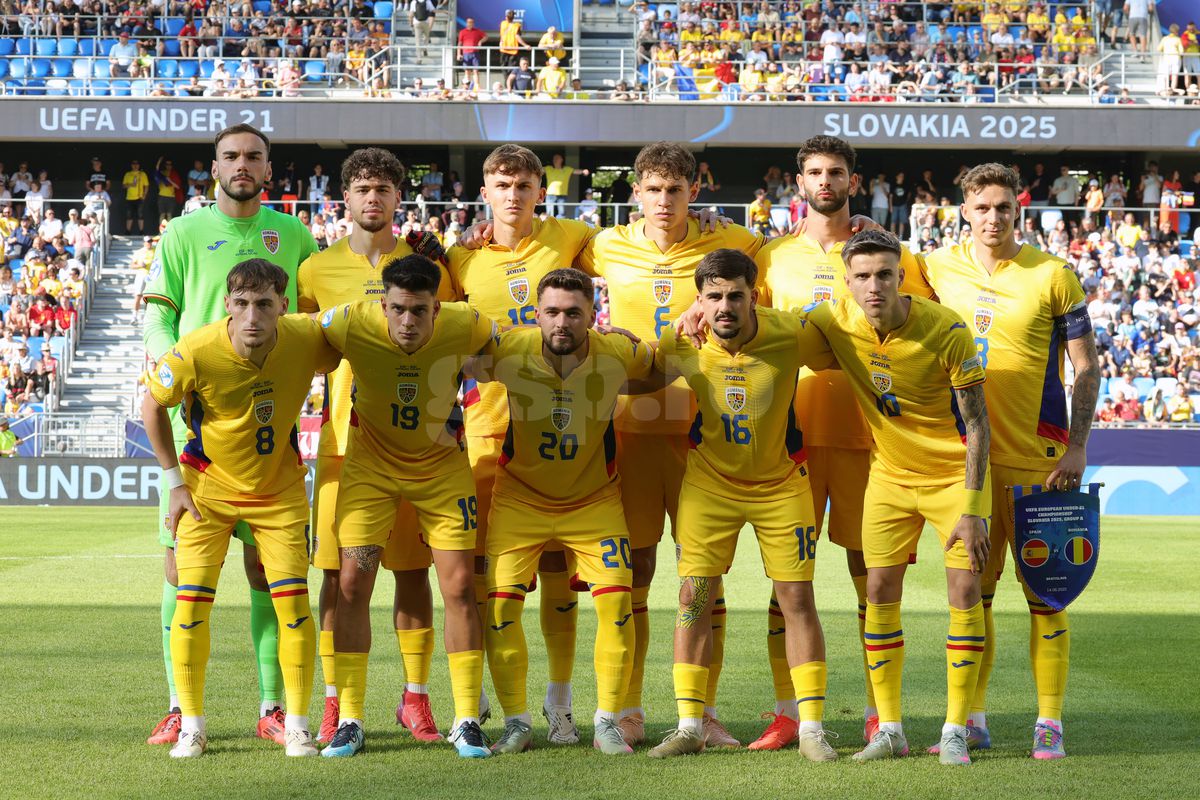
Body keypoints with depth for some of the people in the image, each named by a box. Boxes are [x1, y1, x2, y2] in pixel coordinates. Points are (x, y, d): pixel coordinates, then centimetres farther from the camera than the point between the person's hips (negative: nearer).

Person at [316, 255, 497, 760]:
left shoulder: (464, 326, -24)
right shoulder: (352, 322, -26)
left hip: (443, 466, 0)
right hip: (371, 463, 0)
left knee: (459, 587, -4)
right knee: (352, 584, -6)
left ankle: (466, 721, 7)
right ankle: (349, 719, 6)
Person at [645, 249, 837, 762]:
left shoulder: (792, 335, -22)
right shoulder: (681, 343, -17)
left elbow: (841, 360, -2)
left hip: (781, 482, -1)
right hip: (709, 480, 1)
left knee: (797, 598, -2)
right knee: (694, 594, -5)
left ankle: (811, 728, 7)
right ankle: (690, 725, 3)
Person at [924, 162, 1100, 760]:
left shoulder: (1053, 275, -3)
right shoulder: (939, 268, 4)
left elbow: (1087, 367, -1)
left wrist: (1077, 447, -9)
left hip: (1037, 455, -3)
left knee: (1044, 592, -2)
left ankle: (1049, 723, 4)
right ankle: (972, 720, 14)